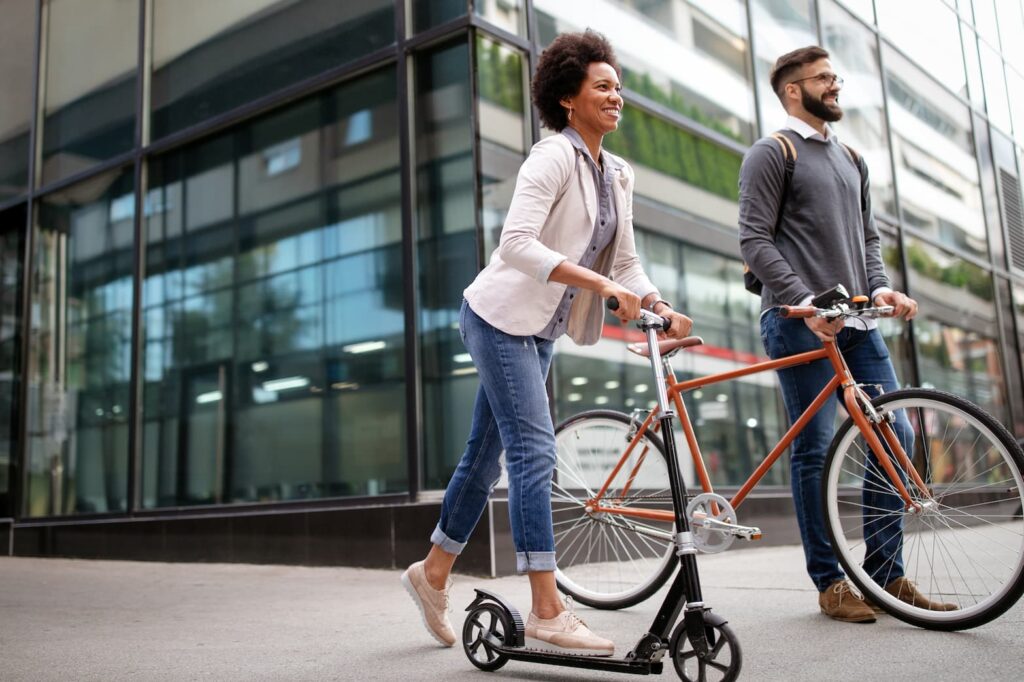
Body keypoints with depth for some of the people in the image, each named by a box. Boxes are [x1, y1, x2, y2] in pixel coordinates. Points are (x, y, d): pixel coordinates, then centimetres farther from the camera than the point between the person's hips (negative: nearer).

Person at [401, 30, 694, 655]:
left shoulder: (618, 175, 11)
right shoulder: (554, 157, -14)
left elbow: (626, 261, 12)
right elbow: (517, 243, -26)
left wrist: (661, 308, -6)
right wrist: (601, 283, -31)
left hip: (539, 332, 8)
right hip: (501, 317, -8)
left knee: (487, 455, 13)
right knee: (535, 453, -12)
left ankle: (433, 573, 29)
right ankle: (547, 613, -7)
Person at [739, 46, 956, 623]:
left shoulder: (851, 159, 22)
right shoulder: (771, 154, 0)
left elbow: (868, 237, 22)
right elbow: (755, 242, -9)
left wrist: (882, 288, 3)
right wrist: (806, 301, -19)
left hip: (856, 318, 7)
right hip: (800, 321, -7)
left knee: (894, 435, 2)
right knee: (815, 450, -4)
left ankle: (886, 573, 13)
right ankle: (830, 583, 6)